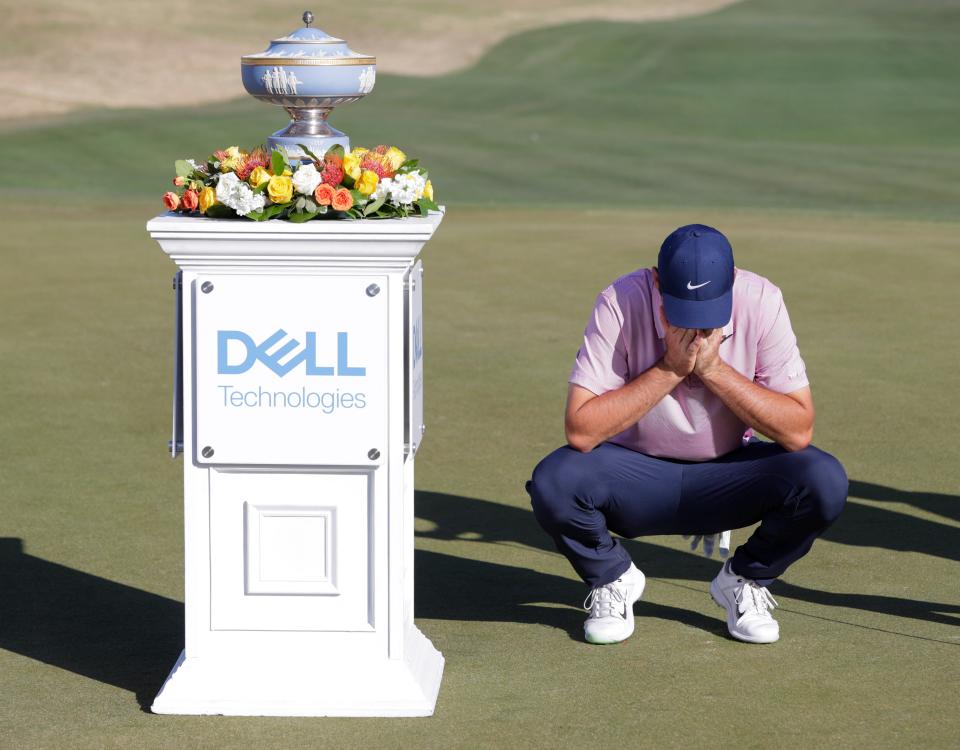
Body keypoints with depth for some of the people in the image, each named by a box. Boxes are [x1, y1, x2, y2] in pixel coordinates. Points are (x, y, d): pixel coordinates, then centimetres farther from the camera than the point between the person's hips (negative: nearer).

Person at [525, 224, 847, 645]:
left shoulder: (761, 302, -17)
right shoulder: (621, 303, -21)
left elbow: (798, 432, -21)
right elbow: (580, 431, -27)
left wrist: (714, 368, -28)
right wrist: (669, 369, -29)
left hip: (728, 477, 1)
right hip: (635, 476, -1)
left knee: (824, 481, -26)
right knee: (553, 482, -31)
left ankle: (744, 582, 4)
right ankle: (613, 579, 2)